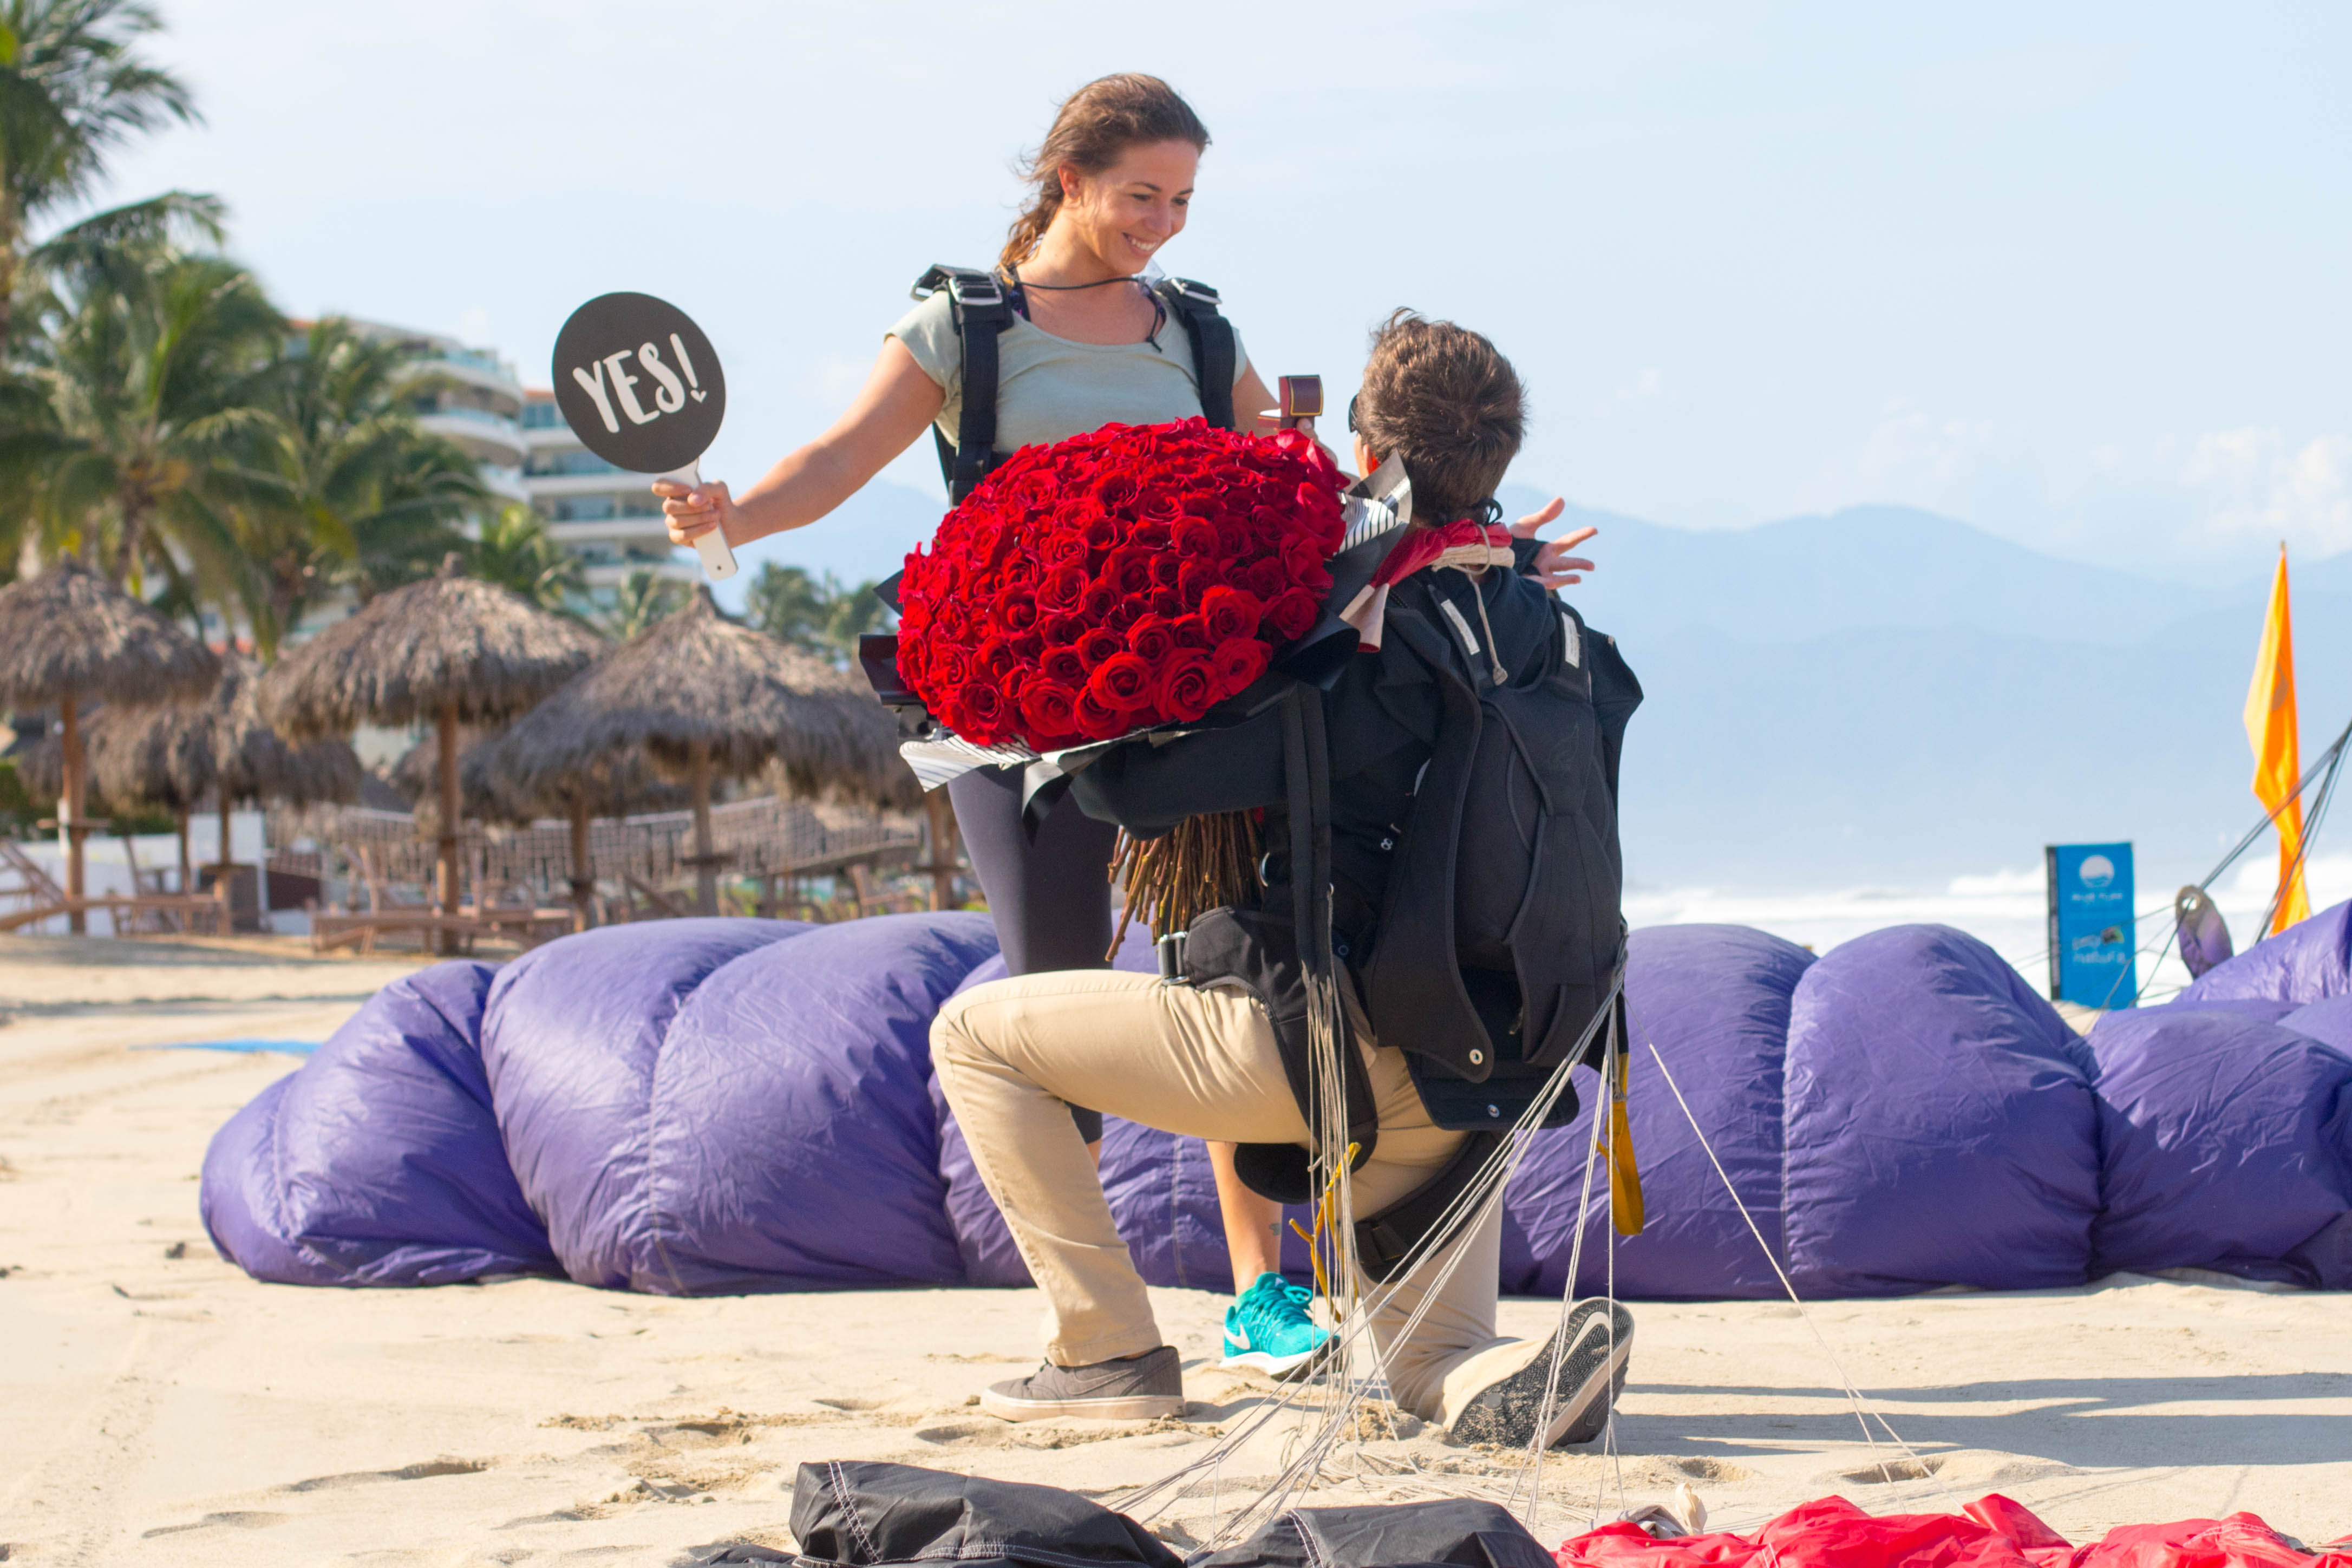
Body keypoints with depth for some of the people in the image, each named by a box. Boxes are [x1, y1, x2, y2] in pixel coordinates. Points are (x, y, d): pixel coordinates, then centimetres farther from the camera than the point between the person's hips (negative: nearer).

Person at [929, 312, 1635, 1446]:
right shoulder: (1540, 628, 3)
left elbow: (1124, 789, -16)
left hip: (1305, 1044, -6)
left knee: (975, 1035, 11)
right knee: (1430, 1378, 22)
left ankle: (1109, 1350, 8)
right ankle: (1495, 1380, -14)